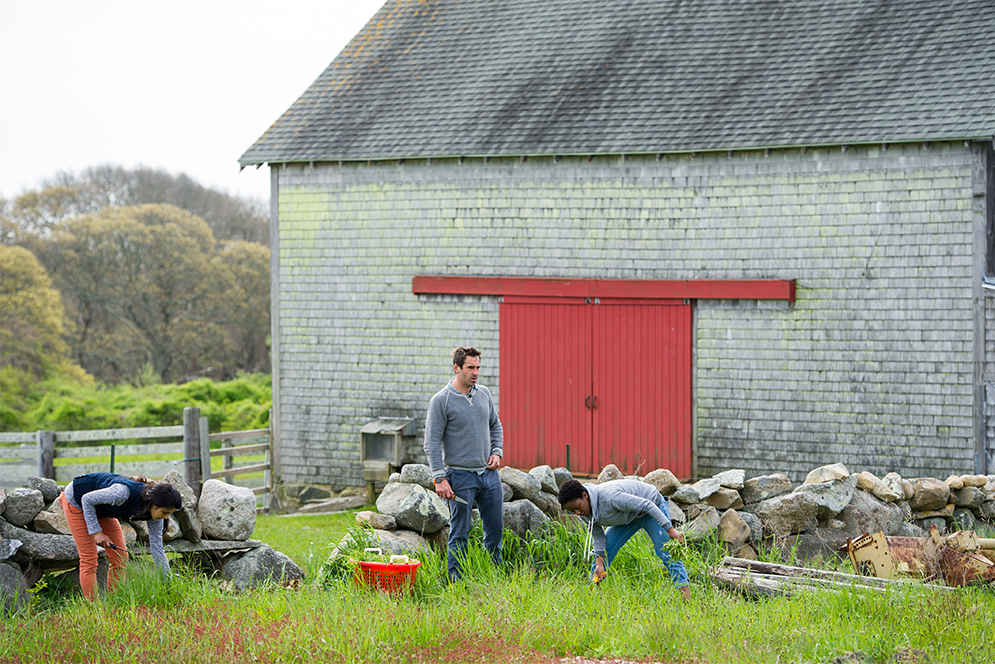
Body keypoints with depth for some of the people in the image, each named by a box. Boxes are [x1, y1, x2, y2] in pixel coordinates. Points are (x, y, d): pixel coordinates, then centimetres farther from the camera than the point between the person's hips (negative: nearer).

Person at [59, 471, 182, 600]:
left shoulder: (154, 512, -19)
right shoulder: (125, 492, -41)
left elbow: (157, 547, -10)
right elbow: (87, 499, -28)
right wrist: (97, 532, -26)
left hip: (102, 510, 7)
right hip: (76, 501, -7)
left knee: (120, 556, 1)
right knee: (89, 558, -11)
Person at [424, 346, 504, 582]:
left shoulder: (485, 394, 9)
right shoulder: (441, 401, -9)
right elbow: (432, 442, -10)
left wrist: (497, 452, 5)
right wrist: (439, 478, -17)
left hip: (489, 473, 6)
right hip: (460, 475, -6)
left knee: (495, 528, 9)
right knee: (459, 533, -2)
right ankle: (456, 581, 5)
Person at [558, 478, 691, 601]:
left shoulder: (609, 497, -40)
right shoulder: (587, 510, -14)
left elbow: (647, 505, -37)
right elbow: (598, 537, -4)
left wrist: (670, 530, -37)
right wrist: (599, 564, -19)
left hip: (651, 509, -8)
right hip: (629, 516, 8)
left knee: (666, 553, -18)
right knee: (602, 552, 0)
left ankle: (687, 599, -20)